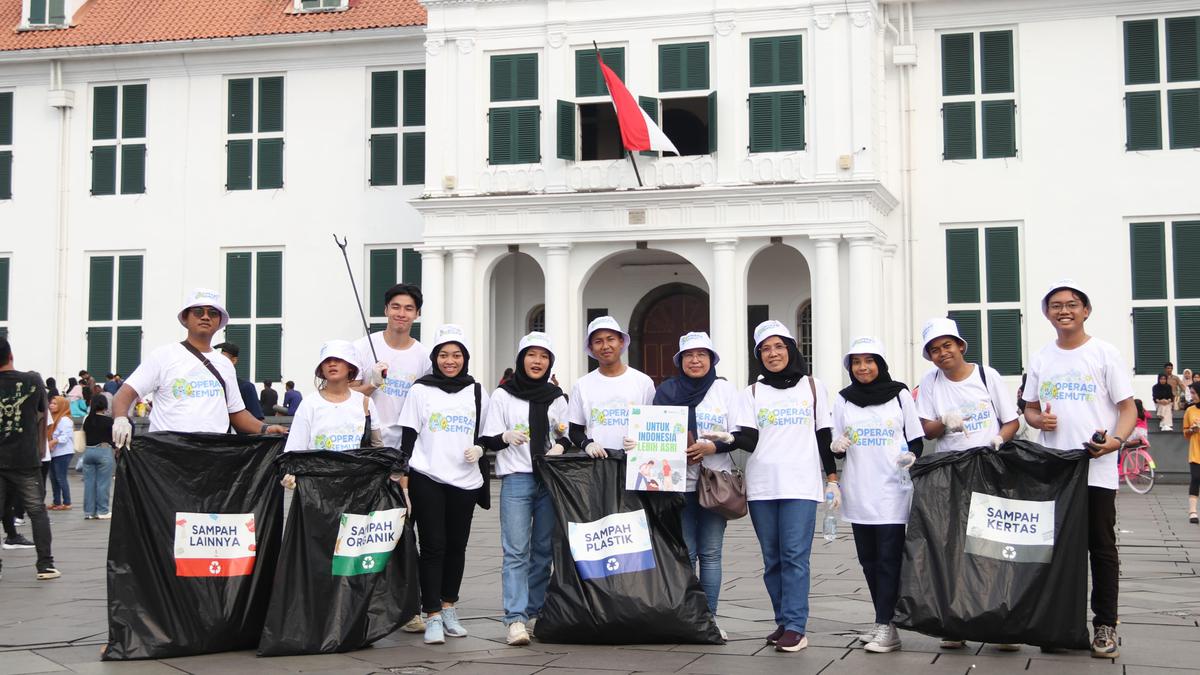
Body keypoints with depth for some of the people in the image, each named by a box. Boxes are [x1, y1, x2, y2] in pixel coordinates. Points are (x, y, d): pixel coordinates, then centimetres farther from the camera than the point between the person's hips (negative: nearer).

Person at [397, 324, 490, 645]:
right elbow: (408, 438, 2)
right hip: (427, 478, -3)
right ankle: (433, 616, -2)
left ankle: (448, 607, 22)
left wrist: (480, 449, -3)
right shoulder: (420, 390, 2)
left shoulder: (477, 392, 10)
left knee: (457, 546, 9)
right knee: (433, 546, -5)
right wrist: (403, 478, -5)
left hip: (465, 480, 3)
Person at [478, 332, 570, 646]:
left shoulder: (557, 397, 14)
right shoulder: (502, 396, 5)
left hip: (550, 478, 3)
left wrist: (560, 446, -3)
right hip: (516, 478, -3)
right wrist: (506, 437, -19)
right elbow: (488, 440, 2)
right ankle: (516, 619, -14)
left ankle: (536, 612, 14)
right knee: (516, 550, -10)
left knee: (544, 548, 5)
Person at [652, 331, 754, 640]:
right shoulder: (666, 391, 6)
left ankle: (709, 618, 7)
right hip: (678, 483, 0)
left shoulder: (726, 390, 5)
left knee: (710, 554, 2)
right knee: (684, 553, -1)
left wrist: (712, 446, -13)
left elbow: (748, 436, 0)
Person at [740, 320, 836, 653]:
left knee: (795, 556, -10)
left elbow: (825, 435, 10)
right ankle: (784, 622, 12)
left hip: (801, 484, -2)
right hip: (761, 485, 2)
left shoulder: (812, 386, 11)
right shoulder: (753, 392, 13)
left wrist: (832, 479, 6)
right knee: (772, 559, 4)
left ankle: (795, 627, -11)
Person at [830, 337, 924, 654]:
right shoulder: (843, 399, 9)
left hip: (892, 491, -3)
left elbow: (917, 441, 6)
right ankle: (885, 623, 14)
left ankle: (886, 626, -8)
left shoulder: (900, 395, 3)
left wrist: (911, 457, -14)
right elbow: (836, 446, 13)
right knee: (869, 560, 6)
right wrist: (837, 446, -9)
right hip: (858, 493, 3)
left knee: (888, 559, -8)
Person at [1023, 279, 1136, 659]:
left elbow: (1128, 407, -2)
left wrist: (1116, 439, -21)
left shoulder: (1105, 354, -1)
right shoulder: (1040, 360, 10)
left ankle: (1105, 626, 10)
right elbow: (1030, 408, 18)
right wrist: (1038, 420, -6)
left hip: (1096, 469, -3)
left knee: (1102, 549, 2)